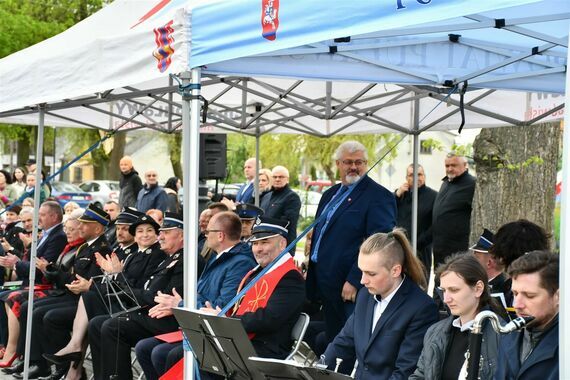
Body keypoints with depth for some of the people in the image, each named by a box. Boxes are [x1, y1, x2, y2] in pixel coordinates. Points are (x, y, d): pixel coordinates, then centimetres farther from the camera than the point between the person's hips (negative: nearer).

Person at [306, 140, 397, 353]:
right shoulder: (330, 195, 17)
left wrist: (354, 281, -21)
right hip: (326, 285, 8)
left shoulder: (378, 196, -9)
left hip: (351, 289, -8)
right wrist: (311, 273, 18)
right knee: (331, 340, 14)